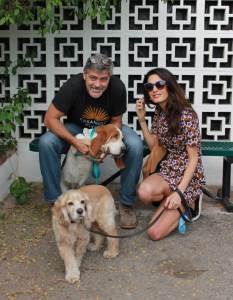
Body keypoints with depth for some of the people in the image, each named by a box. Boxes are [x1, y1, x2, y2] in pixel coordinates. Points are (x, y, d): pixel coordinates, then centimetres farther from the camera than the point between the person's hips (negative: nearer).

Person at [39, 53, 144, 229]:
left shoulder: (118, 88, -27)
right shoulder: (73, 86, -29)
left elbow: (116, 122, -10)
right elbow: (50, 118, -22)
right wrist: (75, 142, -34)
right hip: (76, 128, 0)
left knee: (135, 146, -29)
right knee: (46, 143, -29)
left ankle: (127, 203, -10)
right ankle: (56, 201, -11)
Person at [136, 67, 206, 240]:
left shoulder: (185, 114, -20)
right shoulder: (159, 111, 4)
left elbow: (194, 158, -17)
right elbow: (154, 146, 9)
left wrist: (179, 192, -24)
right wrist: (142, 119, -1)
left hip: (188, 174, -6)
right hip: (169, 169, 6)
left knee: (155, 233, -18)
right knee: (144, 191, -32)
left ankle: (187, 202, 10)